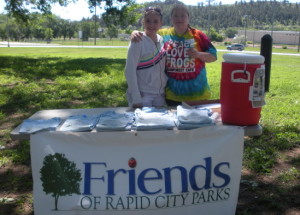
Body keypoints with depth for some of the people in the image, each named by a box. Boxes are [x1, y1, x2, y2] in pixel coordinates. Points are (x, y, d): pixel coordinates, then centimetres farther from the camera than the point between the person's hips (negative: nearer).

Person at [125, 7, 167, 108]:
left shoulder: (162, 40, 5)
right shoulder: (138, 41, -12)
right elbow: (130, 71, -14)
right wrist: (136, 99, -18)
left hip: (160, 94, 6)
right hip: (142, 95, -5)